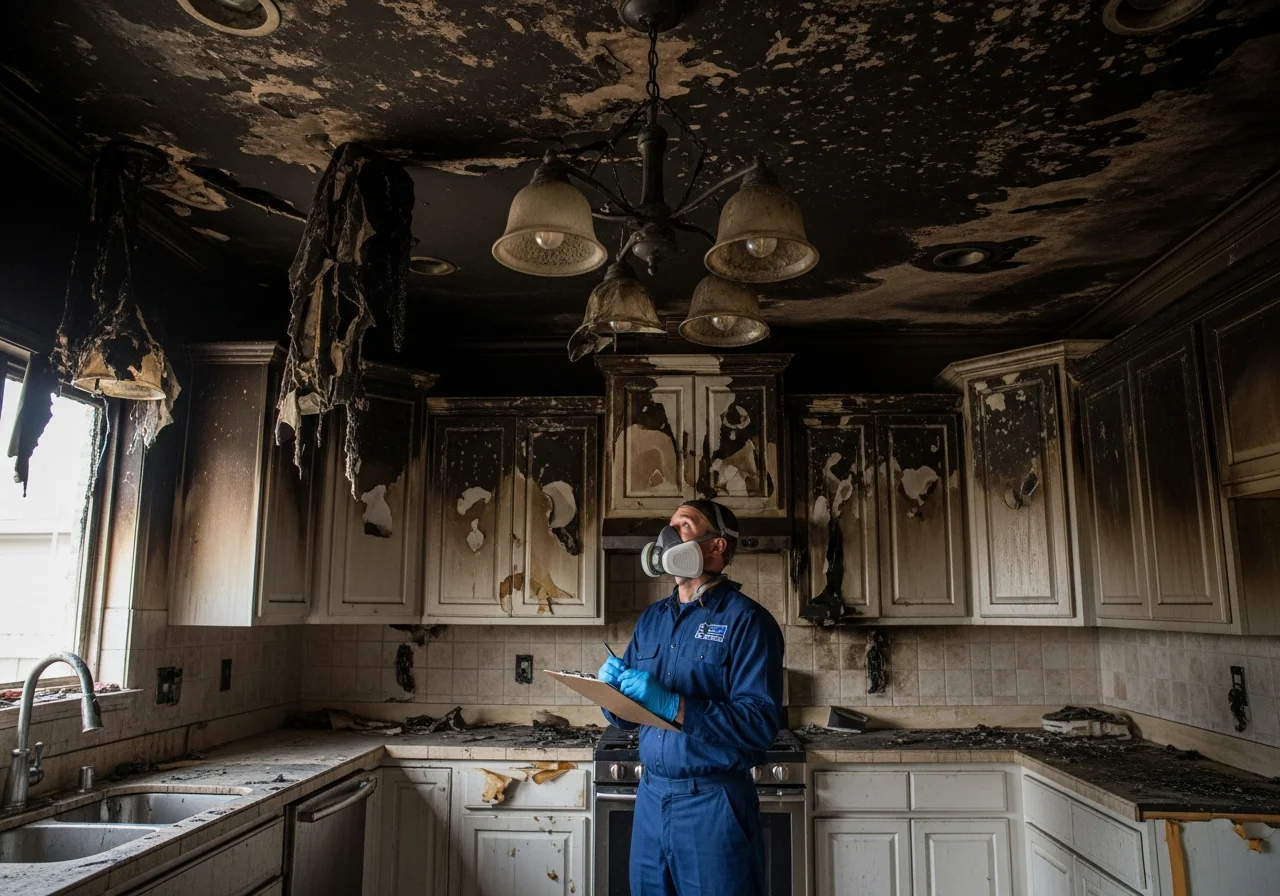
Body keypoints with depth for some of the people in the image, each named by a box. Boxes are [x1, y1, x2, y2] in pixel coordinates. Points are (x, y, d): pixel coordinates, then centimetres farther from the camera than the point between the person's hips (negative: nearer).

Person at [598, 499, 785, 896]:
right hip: (651, 795, 6)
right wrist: (612, 689, -9)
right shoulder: (651, 618, 9)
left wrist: (672, 705, -27)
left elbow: (760, 724, -20)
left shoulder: (746, 619, -12)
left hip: (714, 801, -6)